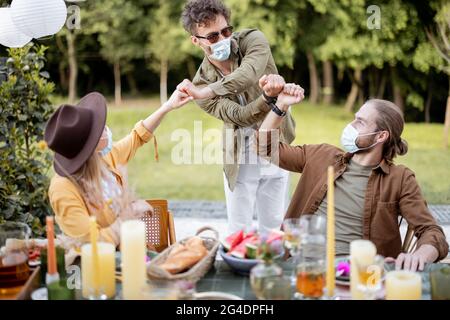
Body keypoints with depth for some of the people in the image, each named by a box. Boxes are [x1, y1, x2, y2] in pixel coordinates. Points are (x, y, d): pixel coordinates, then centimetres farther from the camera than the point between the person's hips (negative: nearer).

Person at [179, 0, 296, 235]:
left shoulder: (252, 40, -11)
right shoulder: (201, 83, -11)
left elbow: (248, 75, -33)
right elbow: (238, 116, -23)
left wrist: (204, 92, -40)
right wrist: (268, 96, -43)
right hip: (239, 158, 0)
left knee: (274, 229, 10)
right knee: (238, 231, 5)